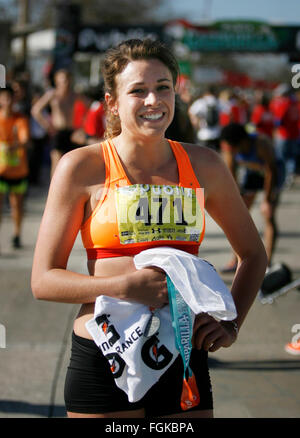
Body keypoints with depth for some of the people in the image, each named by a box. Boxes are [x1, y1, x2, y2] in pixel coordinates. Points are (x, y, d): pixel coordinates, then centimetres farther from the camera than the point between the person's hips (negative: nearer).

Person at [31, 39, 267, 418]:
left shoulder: (203, 165, 6)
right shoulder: (81, 167, -3)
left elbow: (253, 254, 20)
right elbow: (43, 280, -4)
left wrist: (231, 323, 6)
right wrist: (127, 286, -17)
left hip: (184, 357, 3)